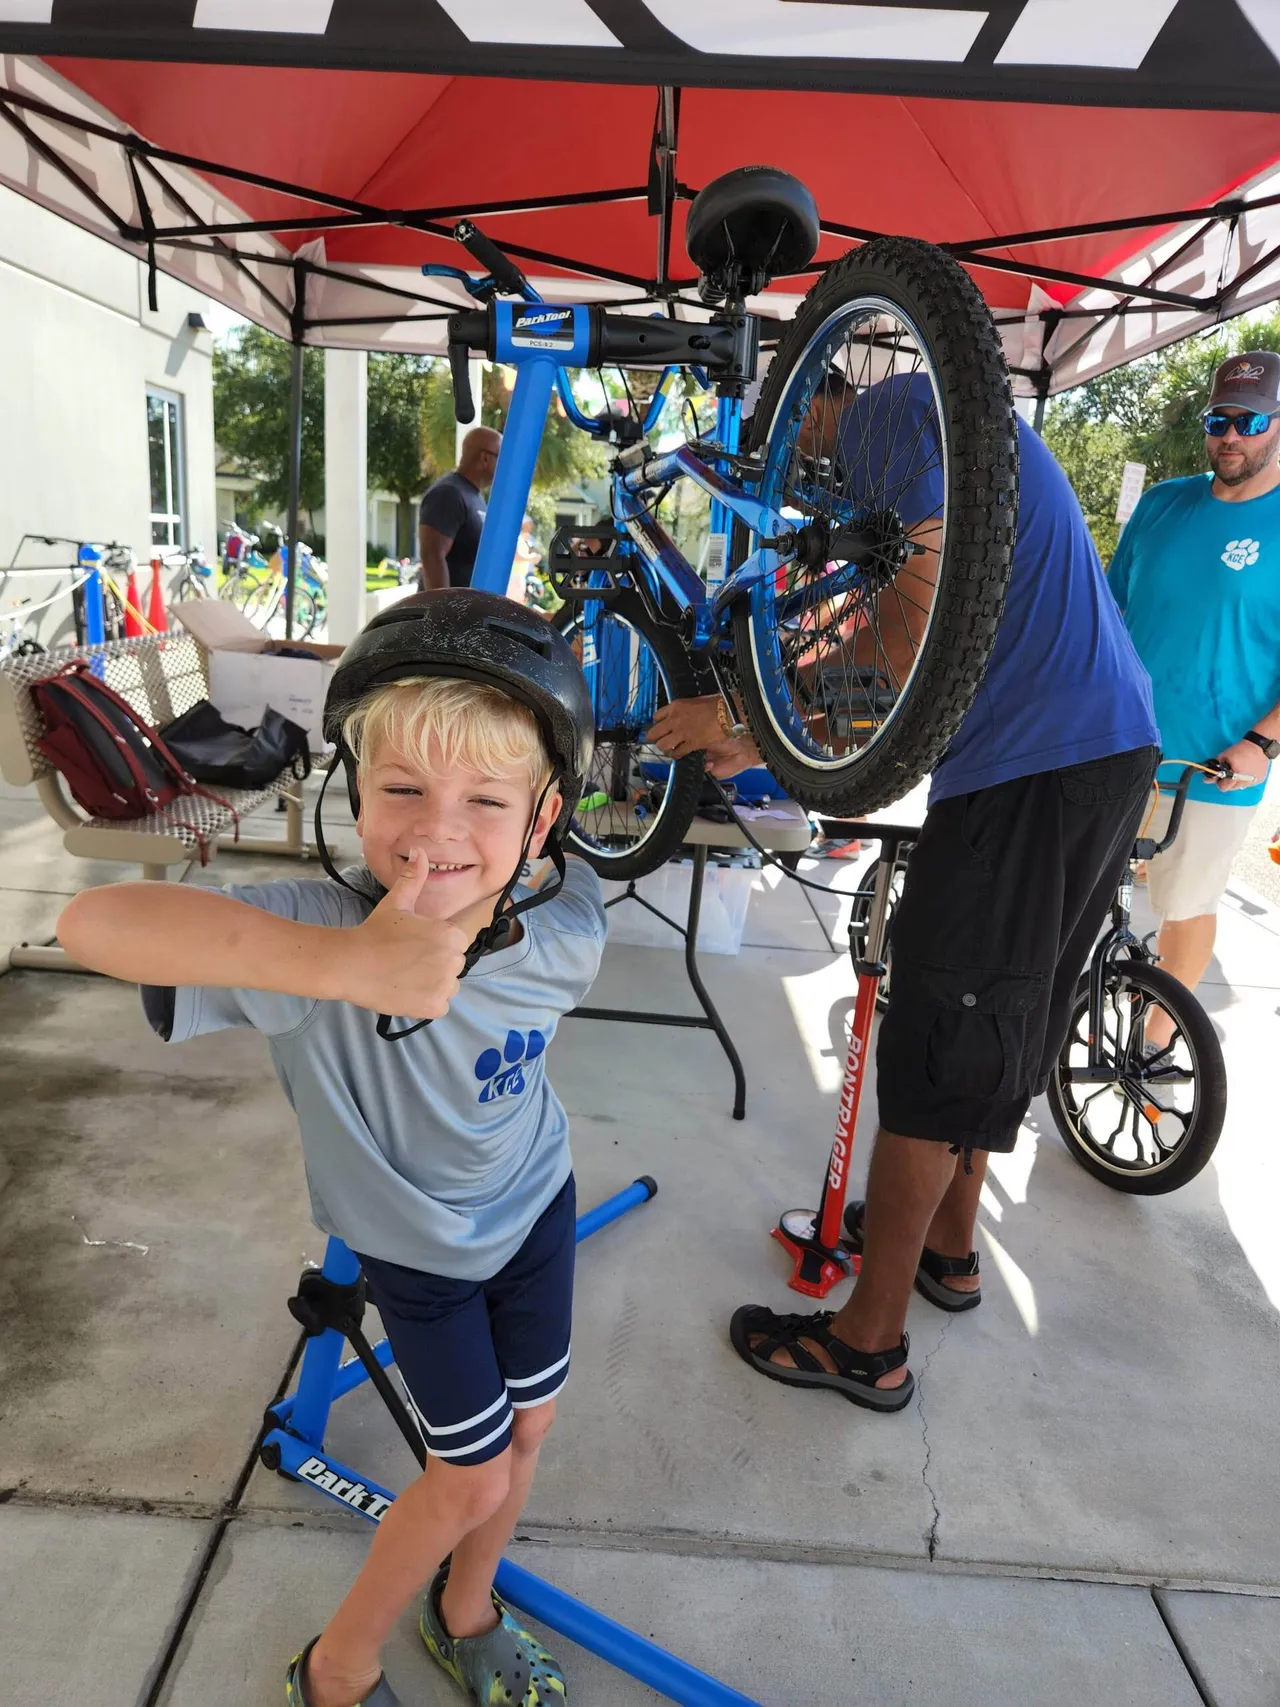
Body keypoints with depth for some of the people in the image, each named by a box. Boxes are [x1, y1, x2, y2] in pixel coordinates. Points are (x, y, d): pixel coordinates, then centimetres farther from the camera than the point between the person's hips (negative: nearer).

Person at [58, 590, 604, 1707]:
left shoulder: (564, 934, -26)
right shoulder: (320, 925, -37)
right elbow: (94, 922, -52)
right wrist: (343, 962, -63)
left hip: (534, 1204, 4)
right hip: (413, 1244, -4)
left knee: (529, 1431, 21)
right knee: (471, 1476, 9)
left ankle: (465, 1612, 54)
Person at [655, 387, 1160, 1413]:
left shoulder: (891, 408, -5)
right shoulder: (934, 432, 26)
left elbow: (915, 632, -19)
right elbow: (895, 686, 23)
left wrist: (742, 714, -10)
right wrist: (759, 748, 20)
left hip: (1034, 767, -10)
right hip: (1107, 748, 10)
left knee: (934, 1047, -3)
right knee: (998, 1028, 20)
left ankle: (871, 1343, 10)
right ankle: (950, 1245, 38)